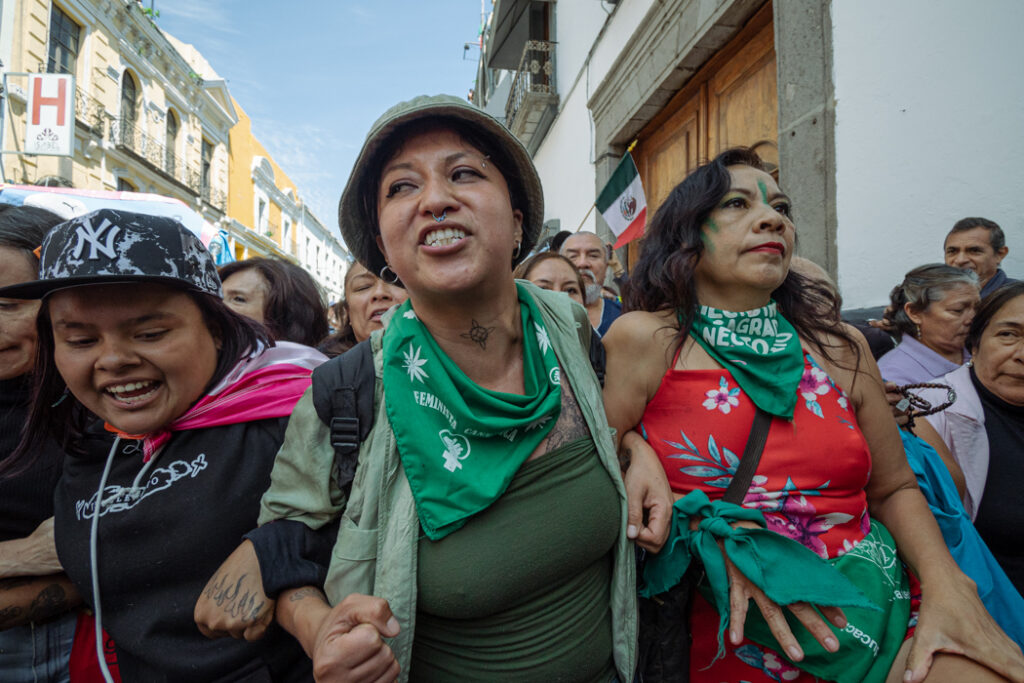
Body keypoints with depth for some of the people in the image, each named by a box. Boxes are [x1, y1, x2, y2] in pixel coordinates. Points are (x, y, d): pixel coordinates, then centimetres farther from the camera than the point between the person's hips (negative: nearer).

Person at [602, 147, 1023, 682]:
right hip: (729, 639, -2)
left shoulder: (841, 348, 6)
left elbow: (894, 488, 14)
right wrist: (711, 534, -15)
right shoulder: (645, 340, -6)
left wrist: (947, 586, -2)